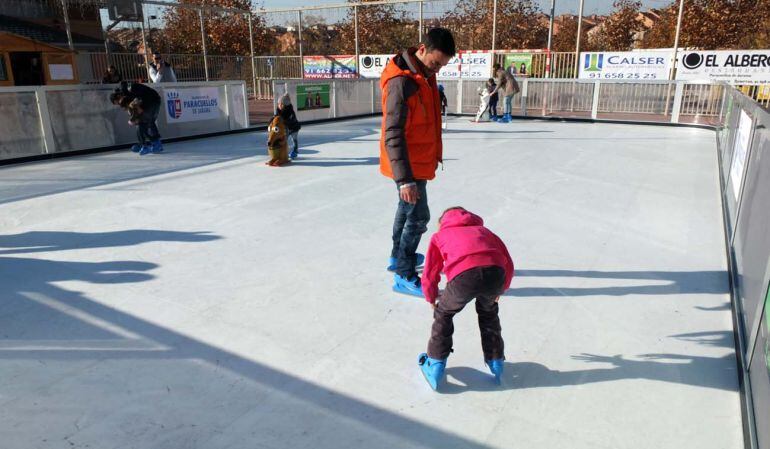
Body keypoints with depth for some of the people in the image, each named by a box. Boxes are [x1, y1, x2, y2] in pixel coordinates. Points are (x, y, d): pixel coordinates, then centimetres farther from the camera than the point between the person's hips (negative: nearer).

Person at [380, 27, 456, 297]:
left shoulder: (425, 76, 6)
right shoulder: (401, 82, -24)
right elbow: (393, 134, -28)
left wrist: (433, 156, 23)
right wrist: (404, 178, -32)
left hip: (419, 160, 10)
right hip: (408, 165, -10)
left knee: (407, 209, 21)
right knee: (418, 216, -5)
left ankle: (398, 256, 39)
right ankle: (404, 276, 7)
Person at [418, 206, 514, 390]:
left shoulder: (440, 235, 32)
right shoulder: (483, 230, 39)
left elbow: (429, 274, 29)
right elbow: (508, 264, 35)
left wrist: (431, 298, 47)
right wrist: (500, 289, 50)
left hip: (464, 275, -3)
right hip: (495, 273, 3)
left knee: (443, 314, 25)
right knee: (488, 312, 34)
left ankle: (435, 365, 29)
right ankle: (495, 361, 41)